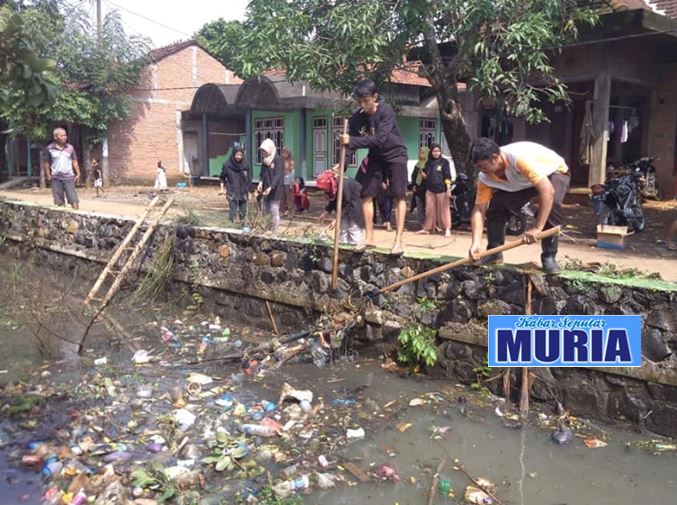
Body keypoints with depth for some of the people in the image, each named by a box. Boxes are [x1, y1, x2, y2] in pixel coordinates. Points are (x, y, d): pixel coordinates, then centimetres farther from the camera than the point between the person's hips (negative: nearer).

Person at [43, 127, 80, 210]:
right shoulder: (49, 148, -1)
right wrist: (48, 175, -2)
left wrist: (78, 173, -1)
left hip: (69, 177, 0)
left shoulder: (70, 148, 3)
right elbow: (47, 163, 5)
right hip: (56, 178, 0)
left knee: (74, 200, -5)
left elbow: (74, 162, 8)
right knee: (59, 202, 5)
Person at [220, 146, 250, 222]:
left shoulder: (245, 165, 1)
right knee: (234, 213, -5)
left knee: (243, 213, 8)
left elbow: (248, 180, 8)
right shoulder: (227, 165, -6)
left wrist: (248, 191, 9)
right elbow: (222, 178, 6)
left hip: (243, 193, 3)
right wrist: (222, 187, -1)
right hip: (232, 193, -3)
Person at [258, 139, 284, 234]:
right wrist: (260, 183, -6)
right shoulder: (265, 160, 11)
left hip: (275, 190, -7)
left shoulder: (278, 160, -11)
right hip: (266, 190, 7)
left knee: (274, 211, -5)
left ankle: (275, 233, 1)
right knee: (265, 211, 8)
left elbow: (278, 176, -18)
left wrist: (271, 187, -29)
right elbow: (262, 174, 14)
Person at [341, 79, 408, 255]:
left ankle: (398, 241, -15)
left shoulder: (386, 111, -25)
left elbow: (379, 139, -35)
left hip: (394, 154, -5)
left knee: (398, 196, -13)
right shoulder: (357, 118, -9)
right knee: (365, 194, 1)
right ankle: (369, 237, 9)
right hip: (375, 157, 6)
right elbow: (352, 142, -4)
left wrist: (352, 141, -39)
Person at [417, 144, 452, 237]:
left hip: (441, 190, -4)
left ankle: (447, 229, 0)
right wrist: (422, 173, -6)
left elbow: (447, 177, -4)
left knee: (443, 210, -3)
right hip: (430, 189, 4)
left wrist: (448, 189, -12)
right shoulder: (428, 163, 12)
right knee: (430, 210, 7)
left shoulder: (444, 162, 1)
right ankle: (426, 228, 14)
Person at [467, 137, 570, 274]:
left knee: (552, 204, -34)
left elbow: (548, 191, -47)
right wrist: (475, 244, -31)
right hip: (522, 183, 5)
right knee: (495, 207, -14)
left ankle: (549, 257, -18)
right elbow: (479, 209, -19)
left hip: (555, 172, -5)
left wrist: (537, 228, -49)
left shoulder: (519, 158, -43)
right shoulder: (485, 177, -22)